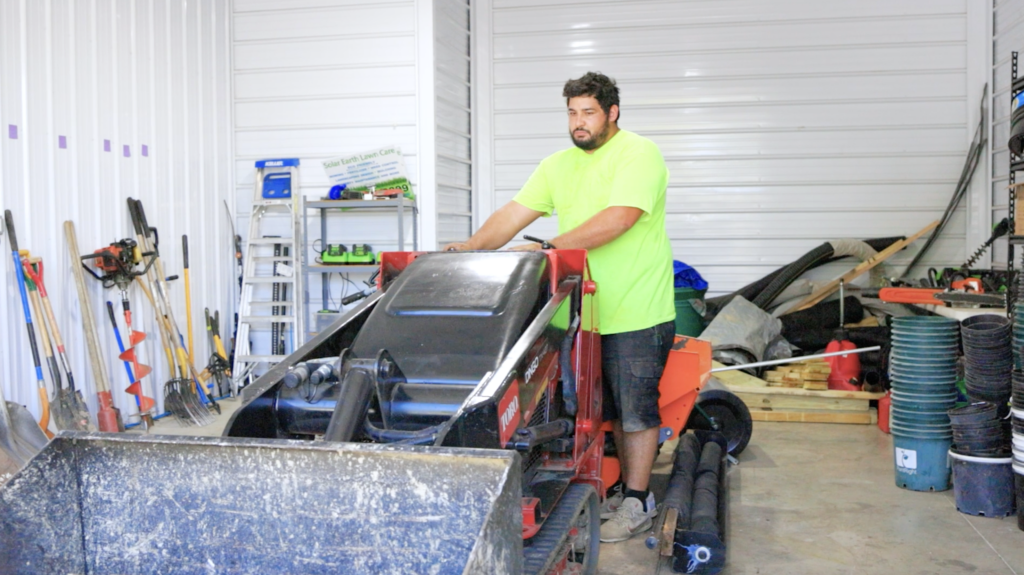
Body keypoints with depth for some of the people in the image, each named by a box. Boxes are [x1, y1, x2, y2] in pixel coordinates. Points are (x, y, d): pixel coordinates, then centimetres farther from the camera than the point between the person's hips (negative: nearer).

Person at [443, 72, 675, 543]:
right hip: (591, 310, 7)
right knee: (613, 407, 15)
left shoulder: (639, 155, -10)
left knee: (637, 408, 2)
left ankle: (637, 503, 13)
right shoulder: (558, 165, 12)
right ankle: (628, 489, 29)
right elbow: (513, 214, 8)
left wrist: (547, 247, -27)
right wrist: (470, 249, -7)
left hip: (639, 313, -7)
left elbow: (618, 219, -24)